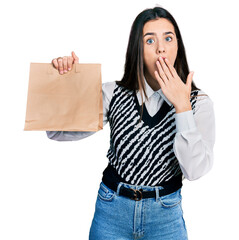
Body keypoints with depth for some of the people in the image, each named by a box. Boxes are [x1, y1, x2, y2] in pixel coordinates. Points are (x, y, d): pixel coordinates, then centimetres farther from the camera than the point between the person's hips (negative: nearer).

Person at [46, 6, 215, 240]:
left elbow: (195, 170, -20)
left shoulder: (199, 103, -8)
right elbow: (58, 131, -9)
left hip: (165, 215, 0)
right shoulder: (113, 94, -6)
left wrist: (182, 107, -23)